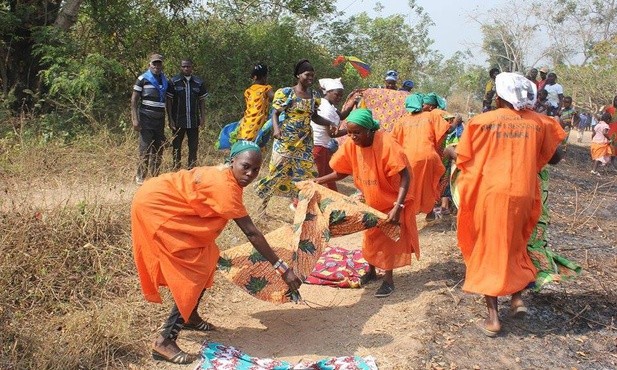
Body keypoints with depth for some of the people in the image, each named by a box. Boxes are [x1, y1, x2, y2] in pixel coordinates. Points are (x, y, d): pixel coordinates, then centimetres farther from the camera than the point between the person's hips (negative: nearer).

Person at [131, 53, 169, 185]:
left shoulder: (165, 81, 14)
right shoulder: (143, 79, -3)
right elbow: (134, 100, -5)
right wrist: (135, 119, -13)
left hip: (160, 120, 6)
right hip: (146, 119, -6)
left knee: (159, 149, 8)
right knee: (145, 149, -7)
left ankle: (155, 176, 18)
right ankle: (140, 177, 0)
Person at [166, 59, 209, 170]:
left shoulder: (199, 82, 5)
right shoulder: (174, 81, -2)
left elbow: (202, 101, 9)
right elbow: (169, 101, -2)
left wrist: (203, 118, 1)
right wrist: (170, 119, -8)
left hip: (194, 121, 2)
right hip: (178, 122, -2)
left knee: (193, 147, 6)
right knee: (176, 147, 6)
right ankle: (176, 170, 14)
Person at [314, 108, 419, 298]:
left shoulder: (386, 144, -32)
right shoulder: (351, 145, -16)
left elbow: (405, 176, -32)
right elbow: (341, 172, -3)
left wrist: (398, 207, -40)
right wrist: (317, 182, -14)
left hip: (391, 202, -5)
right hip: (371, 201, 5)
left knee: (389, 241, 5)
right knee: (370, 238, 18)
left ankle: (389, 280, 21)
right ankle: (371, 271, 38)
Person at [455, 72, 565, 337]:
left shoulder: (482, 121, -7)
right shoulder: (539, 123, 1)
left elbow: (461, 158, -5)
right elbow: (554, 157, 9)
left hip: (490, 193, -2)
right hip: (523, 194, 3)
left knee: (489, 250, 8)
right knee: (513, 245, 25)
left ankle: (493, 317, 8)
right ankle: (517, 297, 17)